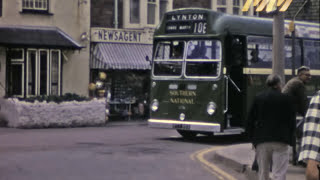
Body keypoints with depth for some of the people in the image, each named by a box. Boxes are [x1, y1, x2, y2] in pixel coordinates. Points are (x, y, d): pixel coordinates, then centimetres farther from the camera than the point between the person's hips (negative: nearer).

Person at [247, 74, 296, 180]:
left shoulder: (258, 98, 3)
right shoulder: (286, 99, -2)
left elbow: (250, 121, 5)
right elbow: (292, 121, 2)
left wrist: (252, 139, 12)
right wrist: (289, 139, 12)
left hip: (262, 141, 2)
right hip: (281, 140, -2)